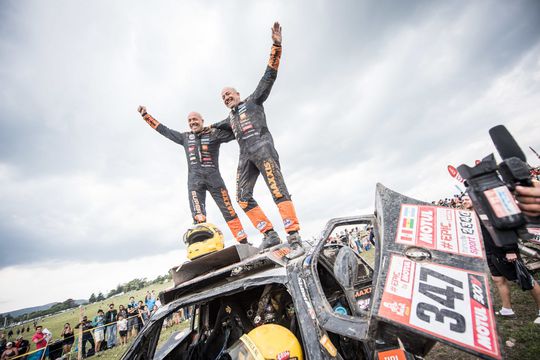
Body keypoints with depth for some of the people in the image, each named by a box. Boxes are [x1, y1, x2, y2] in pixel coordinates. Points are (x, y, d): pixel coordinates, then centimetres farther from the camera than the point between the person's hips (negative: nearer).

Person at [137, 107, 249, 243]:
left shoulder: (214, 134, 8)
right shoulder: (185, 137, 20)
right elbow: (163, 130, 29)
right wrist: (145, 115, 33)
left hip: (214, 178, -2)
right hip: (194, 180, 3)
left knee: (228, 211, -3)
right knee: (198, 217, -11)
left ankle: (243, 242, 3)